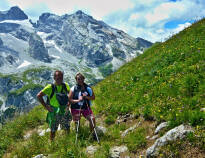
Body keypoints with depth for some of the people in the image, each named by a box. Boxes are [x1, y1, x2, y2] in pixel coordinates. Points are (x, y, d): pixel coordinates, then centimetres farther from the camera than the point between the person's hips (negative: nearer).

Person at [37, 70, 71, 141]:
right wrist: (46, 106, -11)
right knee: (53, 131, 8)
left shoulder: (66, 86, -3)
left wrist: (68, 104, 1)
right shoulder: (50, 87, -13)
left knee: (68, 130, 14)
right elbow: (39, 96, -9)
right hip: (54, 112, -3)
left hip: (65, 111, 3)